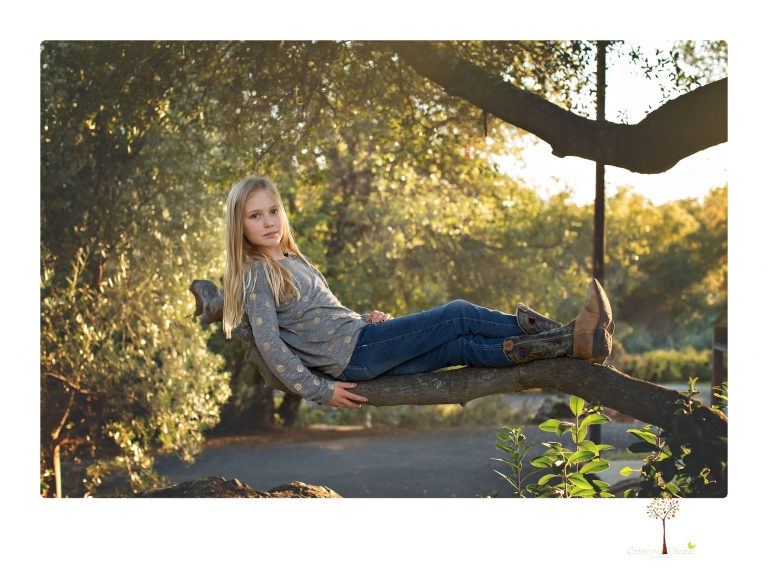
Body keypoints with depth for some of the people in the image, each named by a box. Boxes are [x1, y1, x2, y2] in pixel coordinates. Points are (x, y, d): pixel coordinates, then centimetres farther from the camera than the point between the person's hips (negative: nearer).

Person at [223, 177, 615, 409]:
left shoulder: (294, 261, 20)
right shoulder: (257, 276, -9)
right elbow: (270, 346, -16)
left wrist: (367, 317, 7)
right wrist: (320, 391, -18)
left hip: (358, 337, 9)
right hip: (350, 353, -9)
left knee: (462, 347, -6)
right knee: (457, 316, -14)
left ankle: (572, 342, -12)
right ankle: (566, 339, -11)